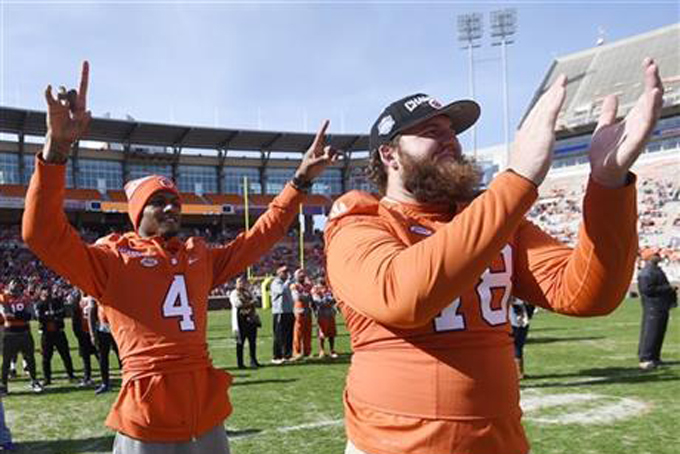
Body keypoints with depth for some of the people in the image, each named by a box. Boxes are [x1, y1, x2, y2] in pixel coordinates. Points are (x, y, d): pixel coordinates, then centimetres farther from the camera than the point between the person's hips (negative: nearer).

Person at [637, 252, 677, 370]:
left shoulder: (657, 270, 19)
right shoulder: (646, 273, -14)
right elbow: (647, 290, -22)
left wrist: (671, 290, 11)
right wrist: (667, 289, -17)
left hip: (662, 306, 10)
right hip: (653, 307, -10)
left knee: (659, 333, 13)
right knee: (650, 333, -10)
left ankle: (654, 357, 20)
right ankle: (645, 359, -7)